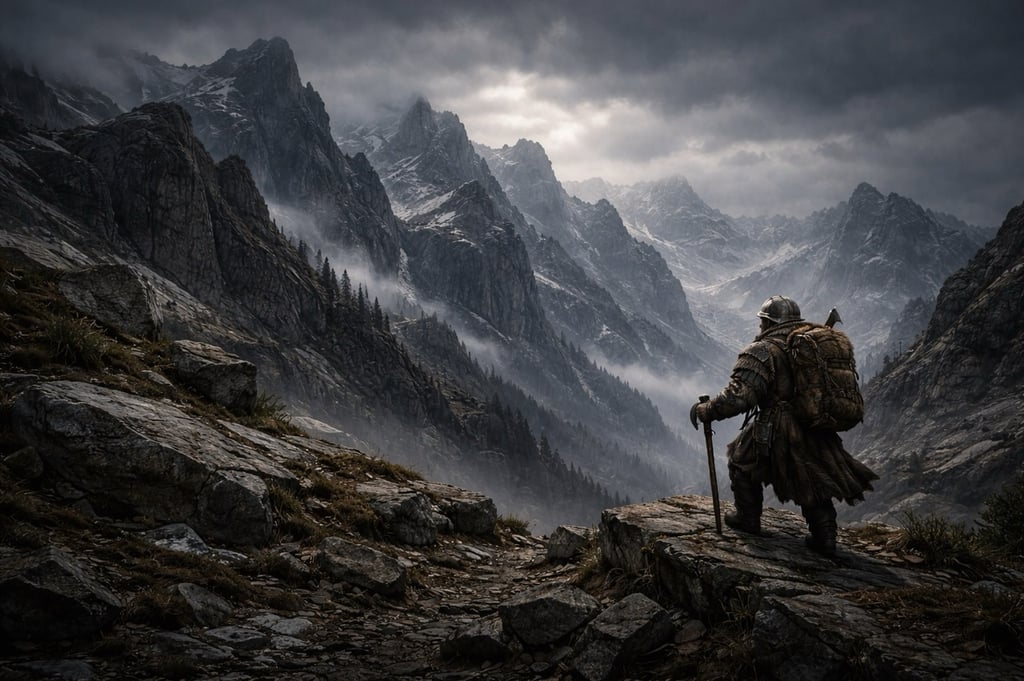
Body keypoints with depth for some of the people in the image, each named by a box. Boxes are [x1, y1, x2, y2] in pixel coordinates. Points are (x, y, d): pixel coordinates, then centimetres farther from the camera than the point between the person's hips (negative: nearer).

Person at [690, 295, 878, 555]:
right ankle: (824, 537, 24)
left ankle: (748, 519, 30)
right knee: (813, 482, 27)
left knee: (742, 460, 21)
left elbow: (737, 396, -21)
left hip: (779, 441, -6)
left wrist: (706, 411, -9)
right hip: (820, 439, 6)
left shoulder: (762, 352, -13)